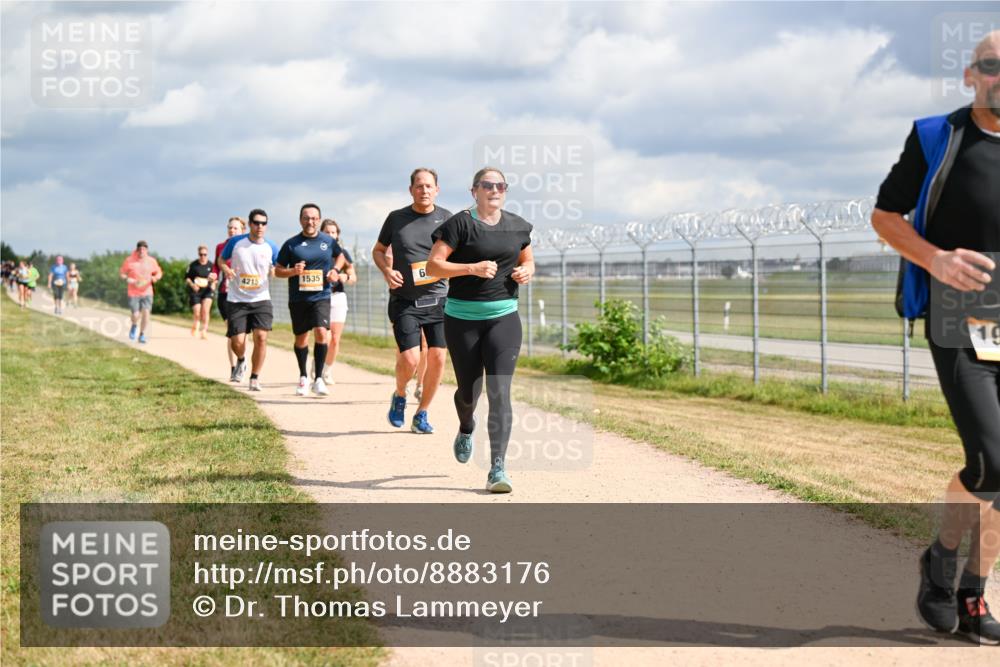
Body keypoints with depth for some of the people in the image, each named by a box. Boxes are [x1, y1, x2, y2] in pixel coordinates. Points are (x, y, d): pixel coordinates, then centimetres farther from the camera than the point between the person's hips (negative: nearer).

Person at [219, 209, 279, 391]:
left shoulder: (271, 248, 0)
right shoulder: (235, 242, -3)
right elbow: (222, 260, 10)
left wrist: (274, 271, -13)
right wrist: (226, 269, -12)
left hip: (261, 299, 1)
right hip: (237, 300, 0)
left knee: (261, 337, -14)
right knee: (237, 342, -5)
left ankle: (255, 378, 1)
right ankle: (241, 360, 33)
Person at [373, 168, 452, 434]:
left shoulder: (446, 218, 4)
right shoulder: (396, 218, 3)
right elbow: (378, 250, 15)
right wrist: (386, 271, -5)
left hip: (437, 299, 2)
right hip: (404, 302, -1)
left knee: (437, 358, -4)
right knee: (410, 360, -13)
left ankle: (421, 415, 13)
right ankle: (399, 396, 20)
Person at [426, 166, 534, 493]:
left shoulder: (518, 226, 9)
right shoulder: (460, 224, -6)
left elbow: (528, 260, 24)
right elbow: (433, 265, -11)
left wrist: (526, 271, 1)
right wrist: (473, 268, -22)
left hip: (504, 318, 2)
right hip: (462, 320, -2)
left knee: (500, 391, -11)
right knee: (468, 391, 10)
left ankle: (497, 468, -13)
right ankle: (466, 429, 48)